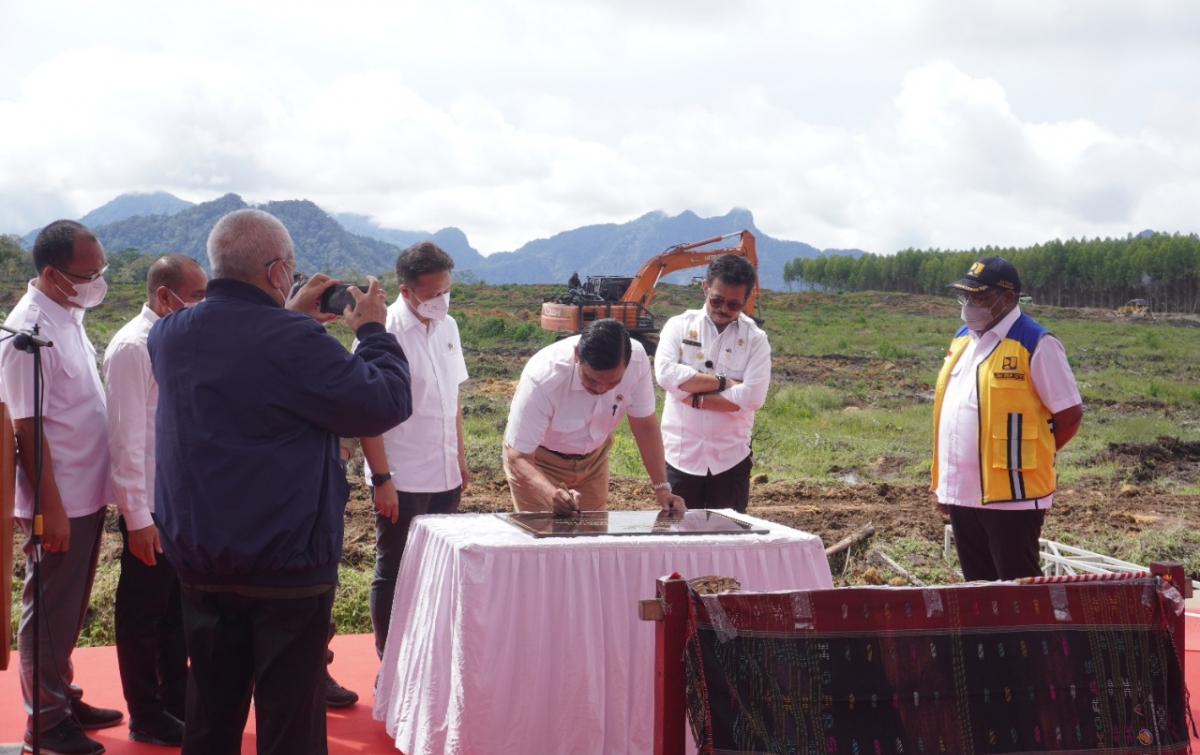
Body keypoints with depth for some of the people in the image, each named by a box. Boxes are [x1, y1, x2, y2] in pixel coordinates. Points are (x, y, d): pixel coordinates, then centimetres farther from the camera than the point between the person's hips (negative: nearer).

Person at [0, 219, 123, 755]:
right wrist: (51, 507, -19)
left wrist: (94, 490, 16)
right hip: (58, 503, -8)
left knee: (70, 609, 19)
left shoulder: (70, 316, 8)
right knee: (49, 611, 4)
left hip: (88, 493, 8)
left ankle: (63, 699, 32)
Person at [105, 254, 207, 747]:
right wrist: (138, 516, -18)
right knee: (143, 614, 7)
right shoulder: (133, 347, -15)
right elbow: (126, 437, -17)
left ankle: (177, 701, 32)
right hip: (152, 508, -7)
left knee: (177, 608, 18)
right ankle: (147, 718, 20)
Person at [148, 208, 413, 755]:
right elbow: (386, 404, -14)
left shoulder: (169, 335, 0)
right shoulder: (295, 342, -22)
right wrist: (372, 331, 0)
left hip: (197, 561, 7)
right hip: (287, 566, -6)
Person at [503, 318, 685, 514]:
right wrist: (551, 495, -49)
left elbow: (644, 425, -10)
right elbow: (518, 457, -32)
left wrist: (662, 489, -15)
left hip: (593, 457, 4)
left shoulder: (637, 359, -26)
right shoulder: (542, 379, -37)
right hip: (538, 459, -3)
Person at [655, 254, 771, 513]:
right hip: (681, 455, 0)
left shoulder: (756, 340, 0)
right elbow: (665, 373, -16)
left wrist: (695, 398, -13)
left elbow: (752, 397, -13)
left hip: (731, 459, 0)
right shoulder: (679, 326, 1)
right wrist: (723, 382, -14)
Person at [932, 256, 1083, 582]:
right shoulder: (962, 339, 13)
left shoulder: (1035, 344, -10)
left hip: (1011, 494, -7)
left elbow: (1070, 413, -8)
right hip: (962, 492, 8)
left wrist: (1033, 457, 0)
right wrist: (942, 481, 16)